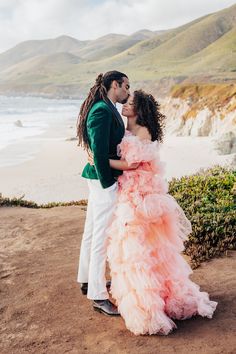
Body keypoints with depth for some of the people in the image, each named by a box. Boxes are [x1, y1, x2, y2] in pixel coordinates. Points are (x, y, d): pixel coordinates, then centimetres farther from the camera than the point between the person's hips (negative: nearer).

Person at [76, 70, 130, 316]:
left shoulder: (107, 109, 12)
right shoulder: (103, 110, -18)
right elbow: (99, 150, -22)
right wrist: (108, 183, -17)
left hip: (100, 178, 10)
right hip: (105, 180, -10)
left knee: (92, 231, 20)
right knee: (102, 236, -2)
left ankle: (87, 280, 37)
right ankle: (98, 296, 9)